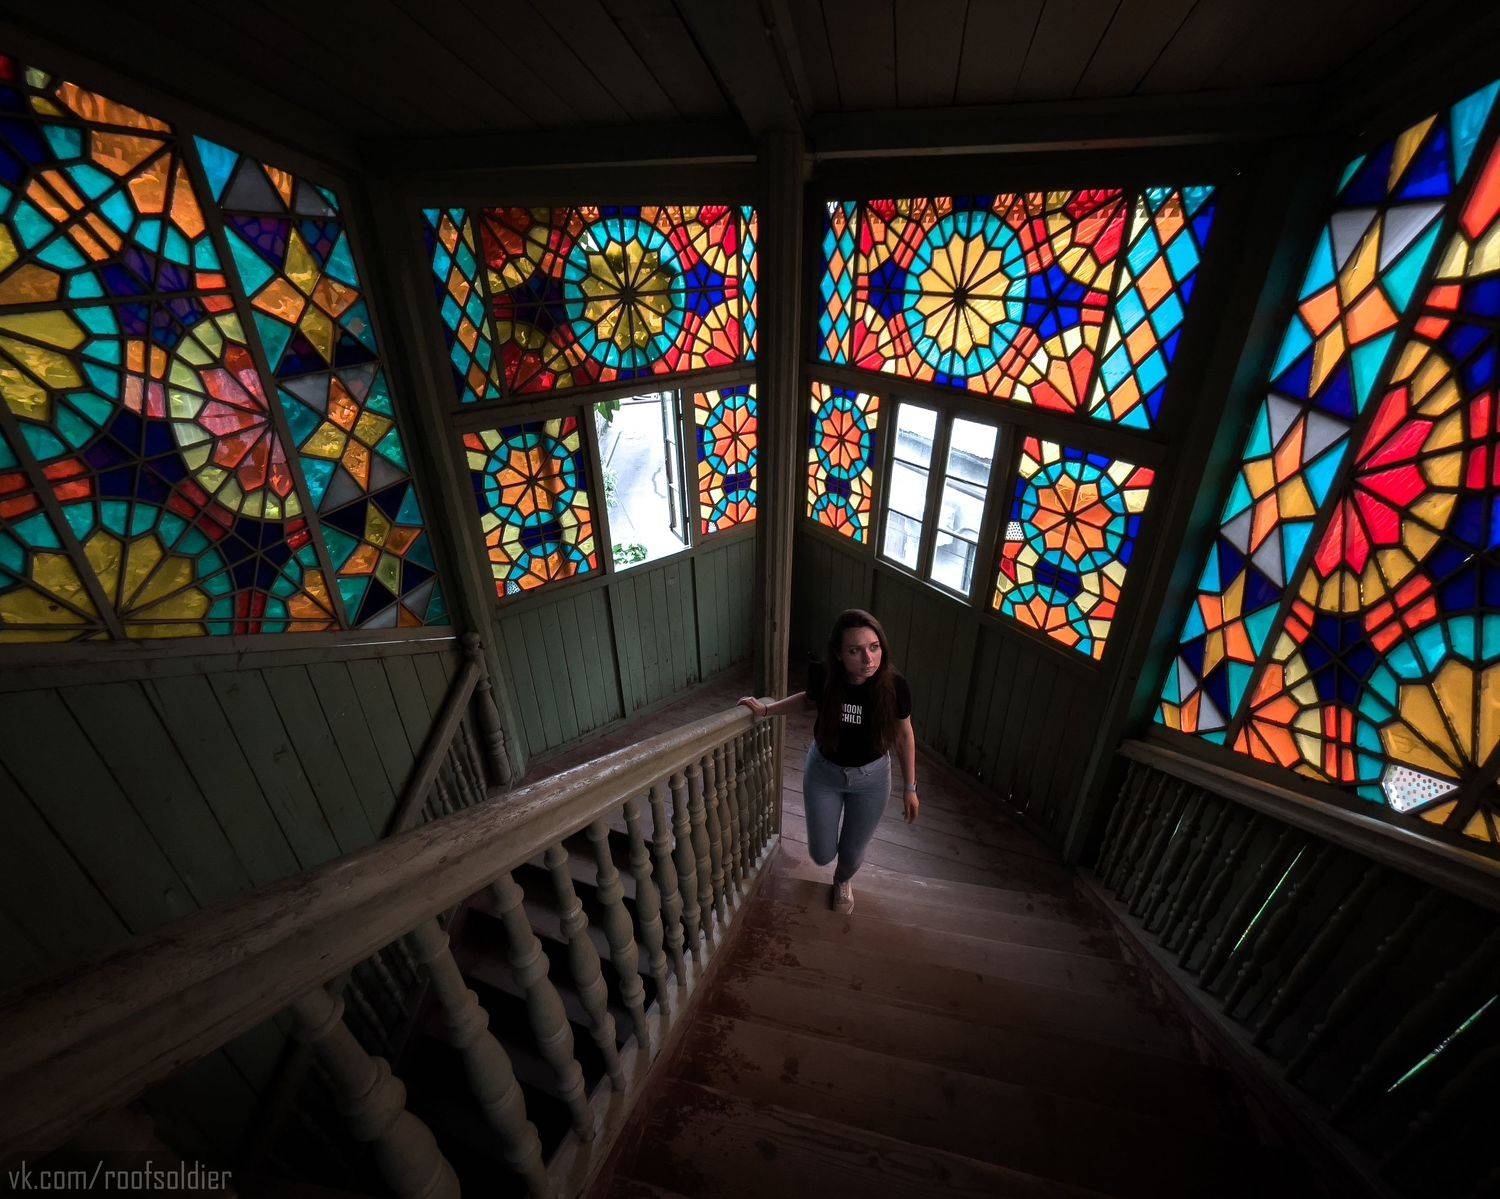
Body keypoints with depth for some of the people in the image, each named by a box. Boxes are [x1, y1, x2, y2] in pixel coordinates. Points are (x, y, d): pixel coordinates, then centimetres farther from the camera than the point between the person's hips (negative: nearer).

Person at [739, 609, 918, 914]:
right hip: (823, 772, 1)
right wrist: (766, 709, -9)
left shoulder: (894, 686, -28)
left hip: (871, 777, 0)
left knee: (852, 852, 19)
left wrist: (910, 788, -1)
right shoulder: (822, 675, -26)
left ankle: (843, 880, 57)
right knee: (822, 854, 15)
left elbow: (904, 734, -9)